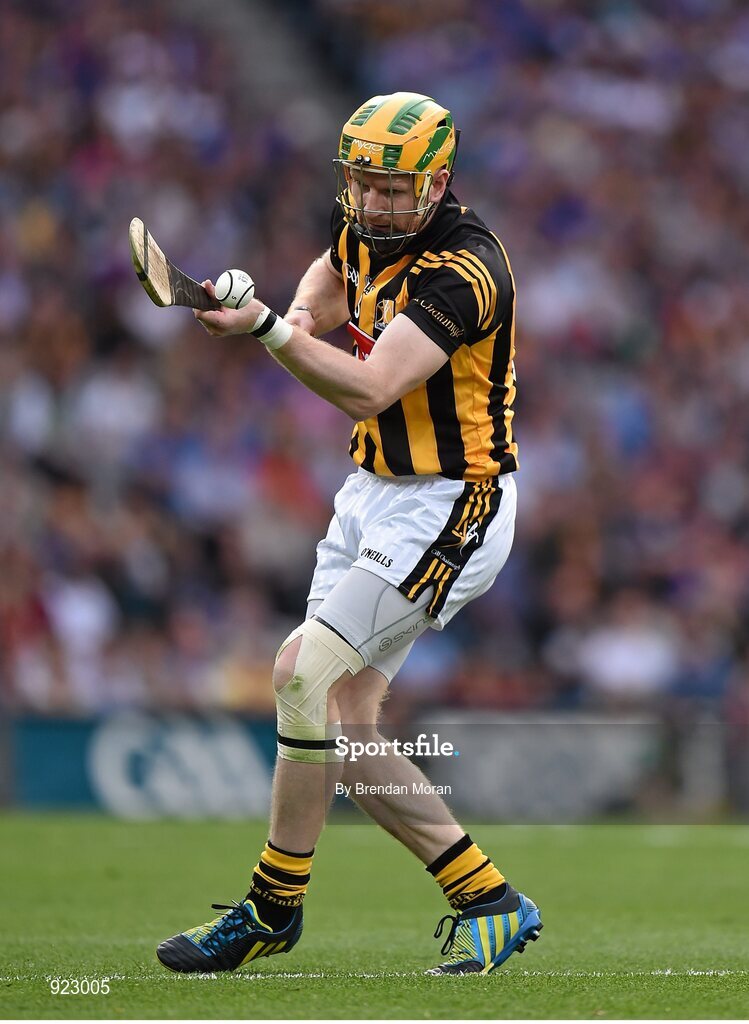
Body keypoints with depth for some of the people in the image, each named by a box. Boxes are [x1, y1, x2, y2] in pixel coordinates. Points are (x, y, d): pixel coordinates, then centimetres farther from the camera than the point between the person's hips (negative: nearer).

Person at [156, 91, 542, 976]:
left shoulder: (464, 270, -22)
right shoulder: (366, 229, 4)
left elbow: (368, 390, -31)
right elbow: (328, 281, 29)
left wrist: (265, 330, -43)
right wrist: (303, 315, 6)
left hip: (447, 510, -9)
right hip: (372, 495, 9)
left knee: (305, 672, -17)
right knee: (341, 726, 3)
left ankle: (274, 907, -4)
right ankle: (487, 901, 10)